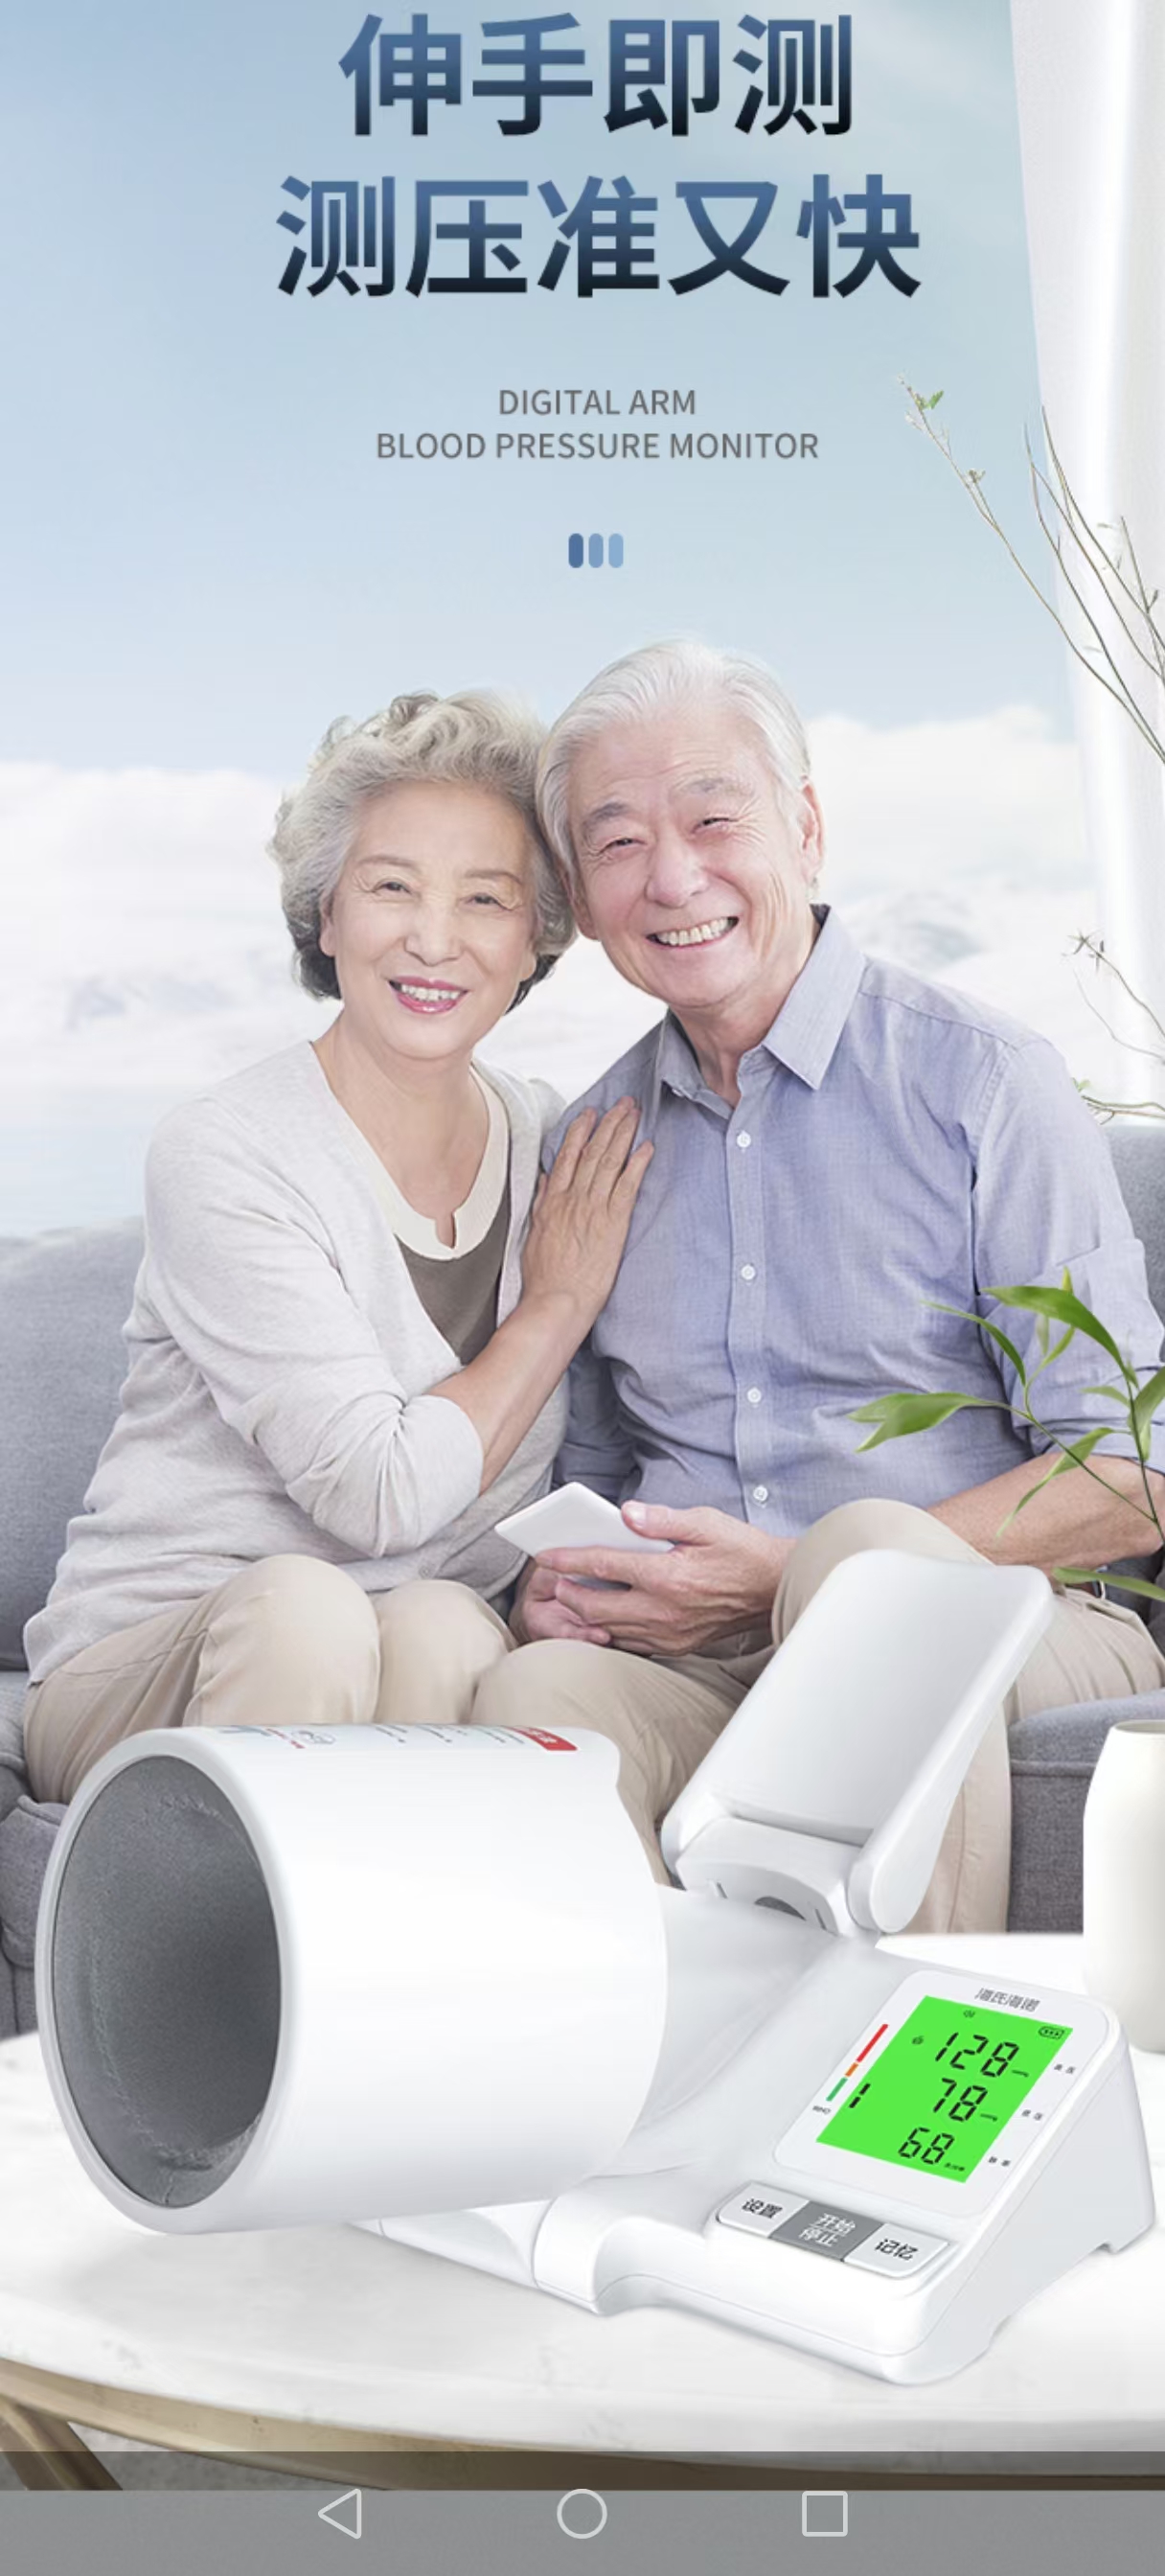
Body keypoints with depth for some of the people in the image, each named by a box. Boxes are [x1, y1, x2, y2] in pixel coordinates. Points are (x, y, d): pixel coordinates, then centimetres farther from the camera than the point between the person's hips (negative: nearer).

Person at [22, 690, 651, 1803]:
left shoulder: (559, 1153, 6)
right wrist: (559, 1305, -7)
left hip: (431, 1666, 3)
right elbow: (382, 1492, -18)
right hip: (139, 1671, -3)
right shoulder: (220, 1156, -12)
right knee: (300, 1603, -34)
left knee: (443, 1630, -30)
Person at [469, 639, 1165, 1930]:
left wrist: (797, 1573, -14)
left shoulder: (984, 1083, -2)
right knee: (535, 1691, -31)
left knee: (864, 1544, -36)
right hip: (700, 1663, 3)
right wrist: (559, 1577, 0)